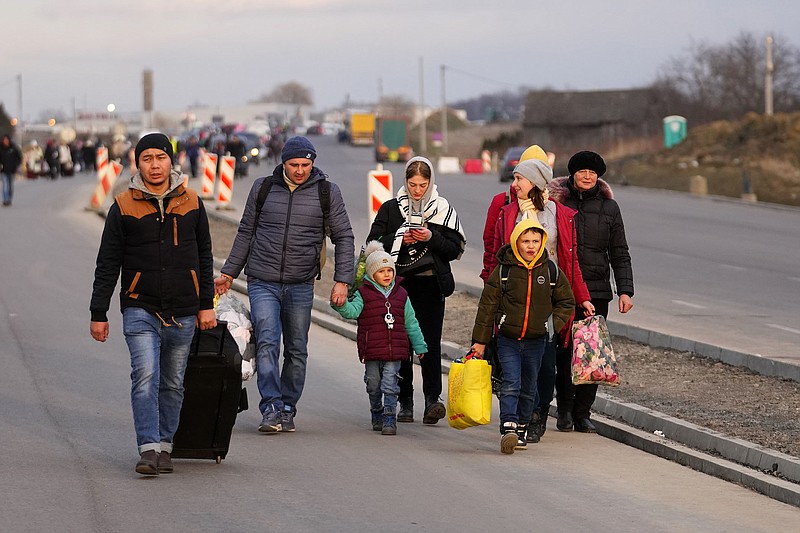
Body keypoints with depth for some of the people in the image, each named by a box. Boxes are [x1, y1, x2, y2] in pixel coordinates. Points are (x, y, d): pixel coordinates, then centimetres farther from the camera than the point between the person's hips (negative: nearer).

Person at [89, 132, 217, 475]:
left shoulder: (191, 203, 7)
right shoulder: (123, 207, 0)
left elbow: (204, 256, 15)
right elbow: (107, 264, 3)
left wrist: (206, 304, 10)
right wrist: (98, 313, 1)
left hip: (182, 313, 3)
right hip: (140, 310, -3)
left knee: (172, 384, 9)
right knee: (146, 378, -17)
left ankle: (164, 445, 20)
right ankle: (149, 449, -19)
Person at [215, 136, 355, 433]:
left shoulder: (327, 193, 2)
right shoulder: (263, 188, 5)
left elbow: (343, 238, 6)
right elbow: (246, 233, 15)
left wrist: (342, 280, -3)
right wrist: (229, 273, 15)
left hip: (300, 286, 1)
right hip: (262, 283, -1)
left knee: (297, 351, 5)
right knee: (267, 344, -14)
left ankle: (287, 410, 15)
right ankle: (271, 410, -18)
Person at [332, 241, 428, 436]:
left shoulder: (400, 295, 11)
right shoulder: (363, 294, 3)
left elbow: (411, 323, 15)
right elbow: (352, 311, -10)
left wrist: (419, 346, 15)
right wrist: (342, 305, -32)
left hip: (395, 351, 1)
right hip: (372, 351, -1)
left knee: (390, 384, -6)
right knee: (373, 384, 10)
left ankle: (390, 418, -5)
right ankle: (377, 414, 29)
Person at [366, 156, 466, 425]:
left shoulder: (443, 209, 7)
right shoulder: (390, 208, 9)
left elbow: (455, 249, 4)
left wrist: (432, 238, -12)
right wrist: (399, 239, -11)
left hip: (430, 284, -1)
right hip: (399, 284, 1)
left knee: (430, 341, -13)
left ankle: (432, 398, -18)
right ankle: (405, 402, 8)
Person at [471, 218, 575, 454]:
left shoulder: (551, 271, 0)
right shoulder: (503, 271, -5)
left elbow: (566, 302, 14)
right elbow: (487, 306, 0)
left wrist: (553, 324, -1)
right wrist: (480, 341, 0)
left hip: (536, 341, 2)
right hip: (508, 339, -2)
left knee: (528, 387, 10)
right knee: (511, 383, -15)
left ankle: (521, 428, 23)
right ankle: (508, 428, -24)